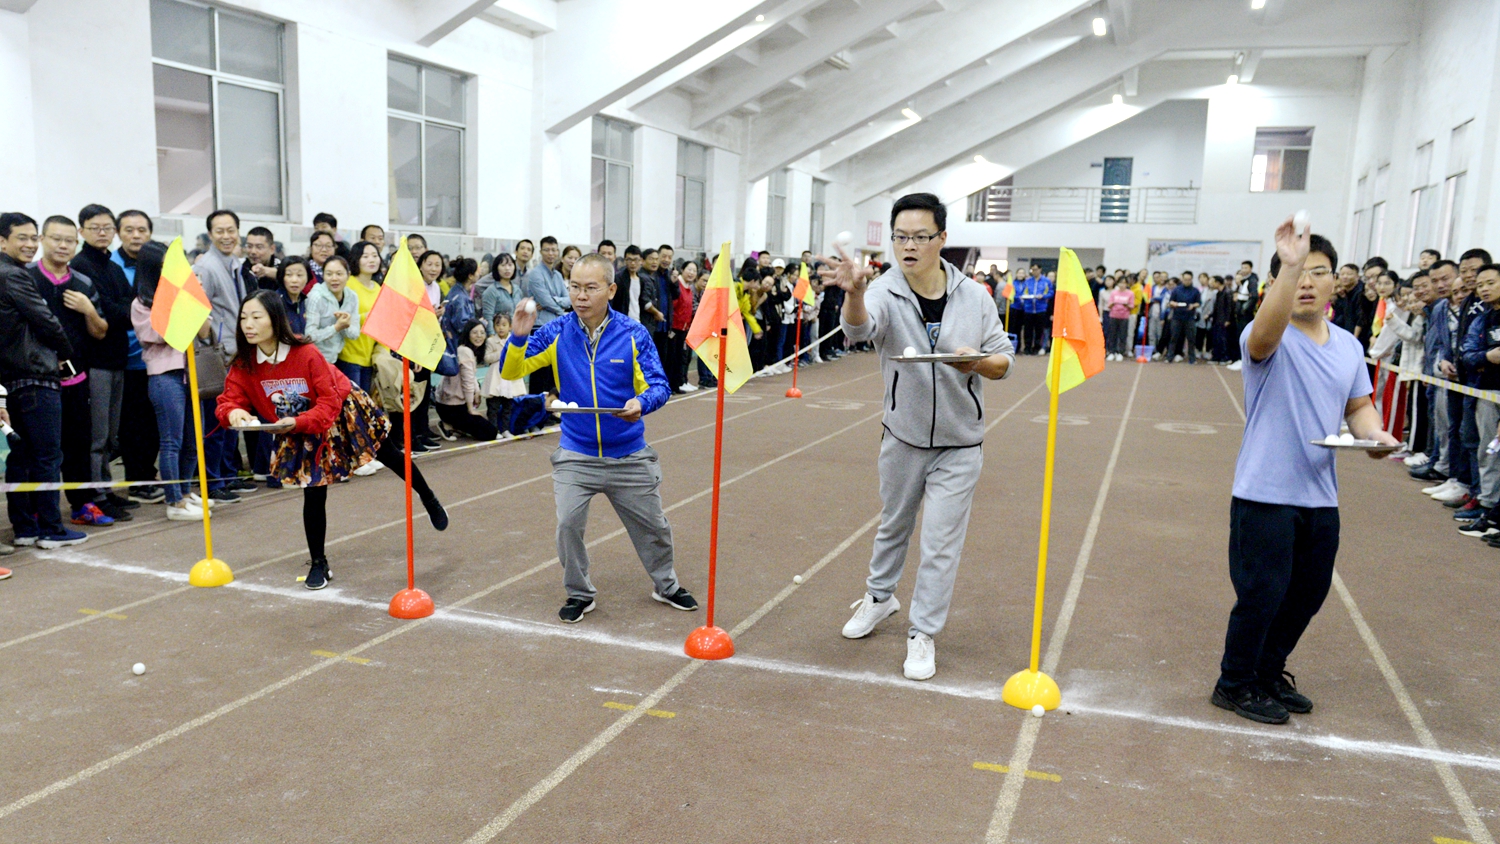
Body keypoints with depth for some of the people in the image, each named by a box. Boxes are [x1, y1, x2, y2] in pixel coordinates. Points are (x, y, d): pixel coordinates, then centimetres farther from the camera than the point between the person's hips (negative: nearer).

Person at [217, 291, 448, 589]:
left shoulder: (306, 353, -31)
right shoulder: (243, 365, -18)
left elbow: (330, 401, -29)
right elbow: (229, 399, -19)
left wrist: (297, 422, -44)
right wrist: (234, 412, -43)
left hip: (343, 413, -2)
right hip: (303, 435, 3)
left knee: (390, 455, 16)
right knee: (313, 495, 0)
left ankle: (429, 499, 45)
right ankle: (318, 564, 16)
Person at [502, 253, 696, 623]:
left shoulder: (633, 334, -9)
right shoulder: (556, 333, -7)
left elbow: (659, 384, -11)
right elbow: (511, 372, -6)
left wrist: (642, 402, -33)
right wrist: (518, 336, -24)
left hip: (629, 456, 0)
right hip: (576, 454, 0)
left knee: (652, 526, 14)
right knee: (568, 524, -11)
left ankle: (666, 586, 40)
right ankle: (580, 594, 16)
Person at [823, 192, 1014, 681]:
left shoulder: (973, 296, -9)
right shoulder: (886, 292, -15)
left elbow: (1005, 360, -2)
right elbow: (860, 328, -38)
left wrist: (979, 361, -25)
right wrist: (853, 292, -60)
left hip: (959, 444, 0)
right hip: (903, 437, 1)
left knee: (940, 544, 3)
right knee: (893, 526, 21)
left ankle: (923, 635, 20)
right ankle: (879, 596, 47)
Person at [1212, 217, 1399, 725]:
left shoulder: (1349, 346, 10)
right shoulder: (1270, 339, -12)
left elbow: (1358, 405, 18)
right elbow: (1265, 334, -36)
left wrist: (1374, 433, -4)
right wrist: (1288, 266, -47)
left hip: (1320, 494, 7)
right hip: (1265, 492, -7)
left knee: (1309, 593, 16)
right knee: (1263, 592, -2)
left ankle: (1269, 673, 36)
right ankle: (1234, 685, 17)